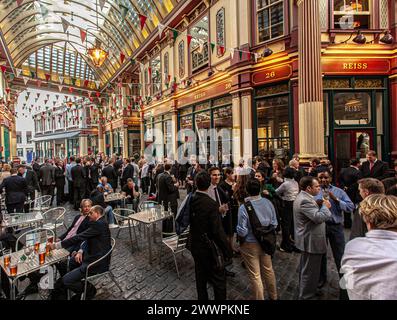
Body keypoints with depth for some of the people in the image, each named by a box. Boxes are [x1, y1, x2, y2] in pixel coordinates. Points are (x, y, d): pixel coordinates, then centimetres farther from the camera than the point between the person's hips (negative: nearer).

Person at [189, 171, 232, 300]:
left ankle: (202, 297, 44)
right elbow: (218, 231, -24)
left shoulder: (190, 200, -9)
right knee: (219, 280, 15)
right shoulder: (211, 204, -27)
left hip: (195, 245, 6)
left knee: (200, 277, 25)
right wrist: (227, 250, -12)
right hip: (210, 248, -6)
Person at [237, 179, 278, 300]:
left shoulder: (244, 207, -26)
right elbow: (274, 223, -3)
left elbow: (242, 231, -20)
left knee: (255, 275, 13)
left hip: (250, 244, -5)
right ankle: (273, 296, 46)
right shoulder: (268, 202, -13)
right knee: (268, 270, 26)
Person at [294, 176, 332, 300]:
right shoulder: (305, 200, -27)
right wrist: (325, 206, -14)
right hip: (311, 241, -12)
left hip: (306, 240, 12)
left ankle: (304, 291, 44)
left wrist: (322, 206, 4)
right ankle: (307, 296, 21)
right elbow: (319, 217, -30)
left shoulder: (303, 197, 8)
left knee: (305, 268, 26)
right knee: (310, 270, 4)